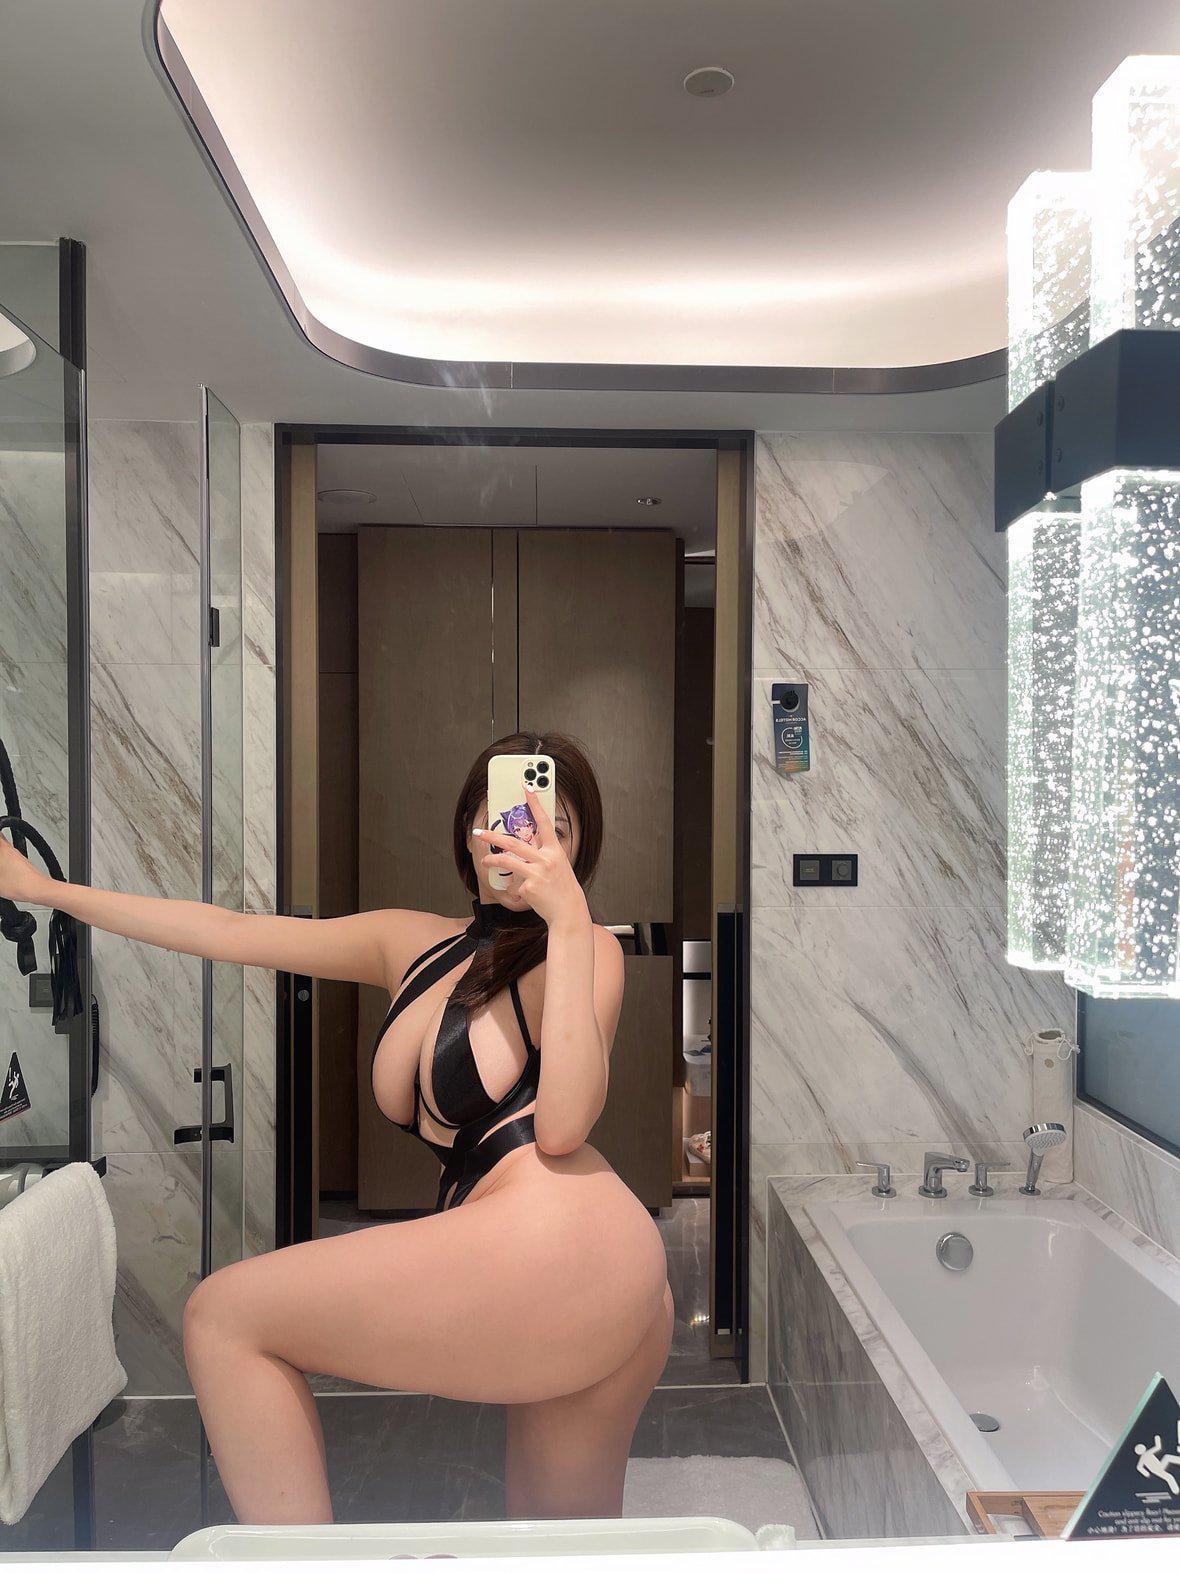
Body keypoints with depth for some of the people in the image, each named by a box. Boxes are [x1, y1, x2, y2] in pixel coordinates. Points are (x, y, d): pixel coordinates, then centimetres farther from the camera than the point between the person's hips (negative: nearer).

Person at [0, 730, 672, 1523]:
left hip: (558, 1246, -6)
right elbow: (227, 931, 17)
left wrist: (569, 921, -18)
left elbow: (560, 1126, -16)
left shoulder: (586, 948, -2)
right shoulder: (414, 944, 15)